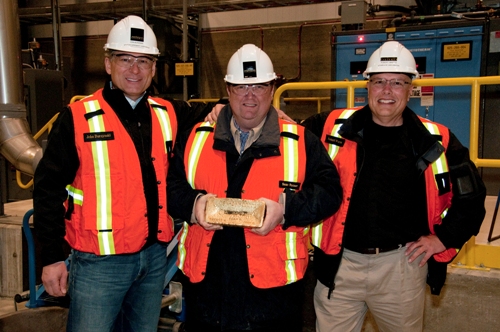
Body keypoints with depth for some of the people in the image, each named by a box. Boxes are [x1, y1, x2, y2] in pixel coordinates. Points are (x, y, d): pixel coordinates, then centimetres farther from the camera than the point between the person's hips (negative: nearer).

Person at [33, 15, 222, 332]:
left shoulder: (168, 114, 5)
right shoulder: (78, 117, -8)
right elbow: (49, 188, -6)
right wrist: (52, 257, -8)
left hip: (155, 257, 5)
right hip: (99, 262, -4)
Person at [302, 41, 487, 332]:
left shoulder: (435, 141, -1)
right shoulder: (334, 128, -3)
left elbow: (471, 195, 9)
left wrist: (445, 237, 3)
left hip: (401, 265, 1)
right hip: (339, 263, 0)